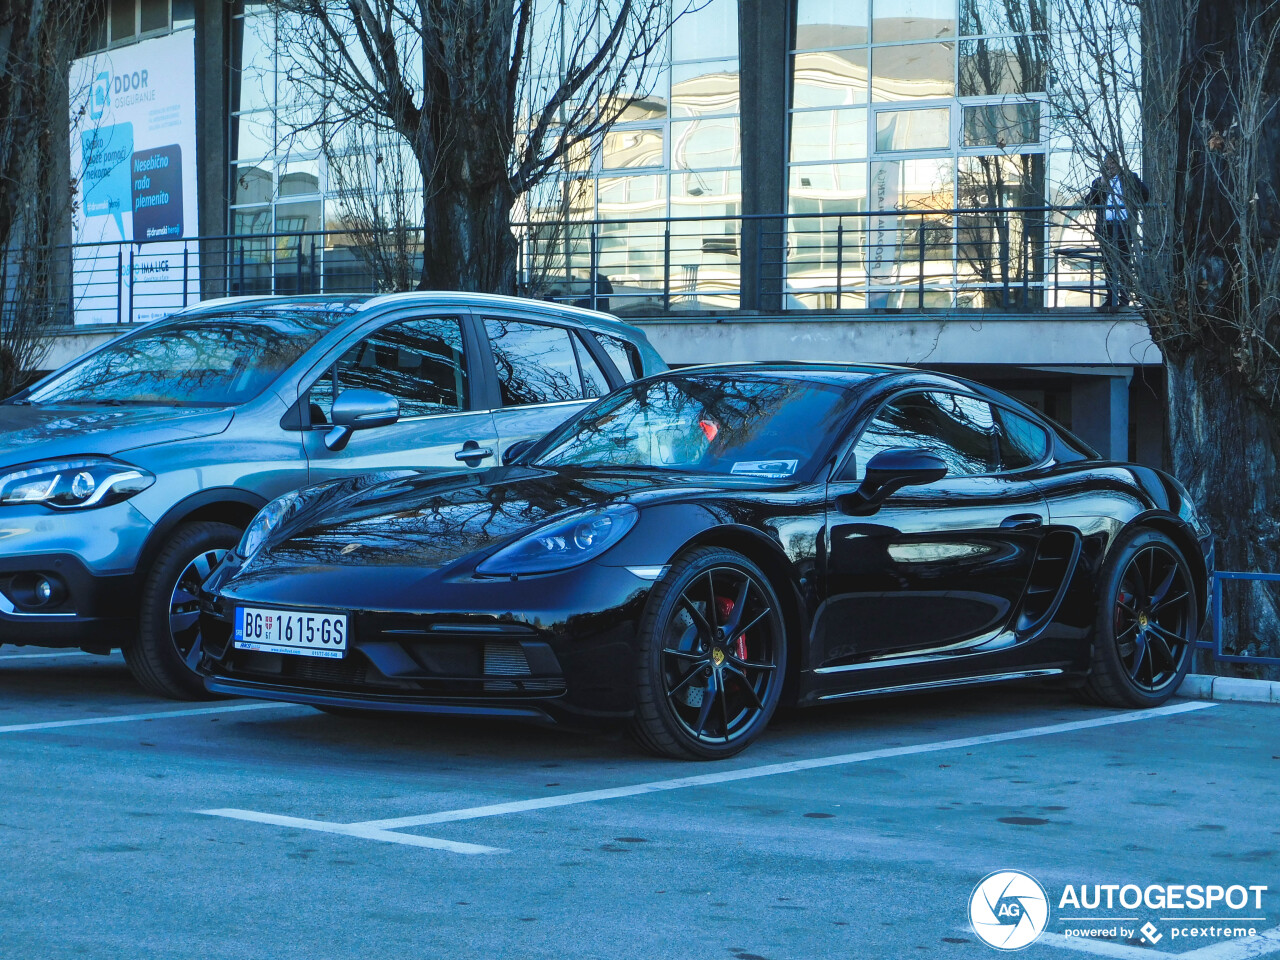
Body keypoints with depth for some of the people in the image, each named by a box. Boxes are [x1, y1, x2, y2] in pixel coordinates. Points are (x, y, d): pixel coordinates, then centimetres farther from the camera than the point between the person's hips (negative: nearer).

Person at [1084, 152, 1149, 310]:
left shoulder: (1129, 178, 10)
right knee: (1108, 265, 6)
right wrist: (1101, 184, -7)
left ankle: (1124, 299, 0)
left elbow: (1145, 196, 0)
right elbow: (1088, 201, 3)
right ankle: (1111, 298, 11)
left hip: (1124, 226, -3)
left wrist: (1131, 177, -9)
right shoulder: (1099, 182, 16)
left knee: (1124, 265, -4)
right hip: (1106, 228, 3)